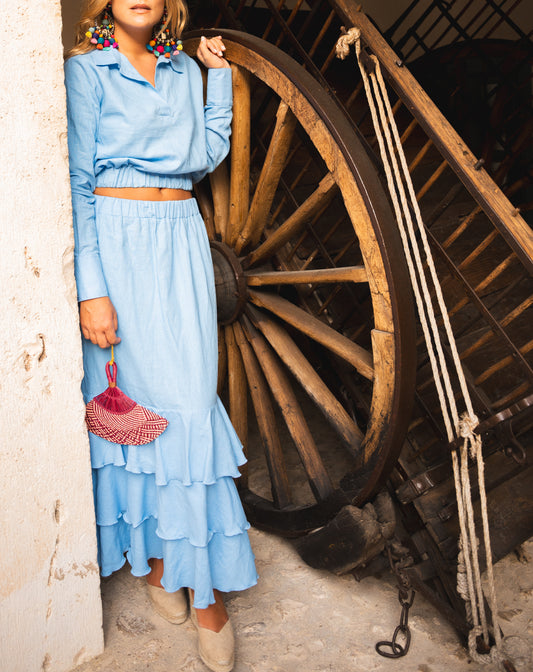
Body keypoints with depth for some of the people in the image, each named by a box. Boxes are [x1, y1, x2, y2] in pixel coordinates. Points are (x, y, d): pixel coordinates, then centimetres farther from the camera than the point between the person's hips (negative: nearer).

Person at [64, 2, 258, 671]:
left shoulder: (185, 70, 17)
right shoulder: (85, 69, 1)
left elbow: (208, 153, 13)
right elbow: (76, 182, -7)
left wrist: (218, 75, 12)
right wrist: (91, 289, -15)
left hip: (181, 241, 4)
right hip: (116, 238, -4)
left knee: (191, 395, 0)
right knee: (134, 391, -3)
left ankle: (206, 580, 10)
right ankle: (151, 552, 17)